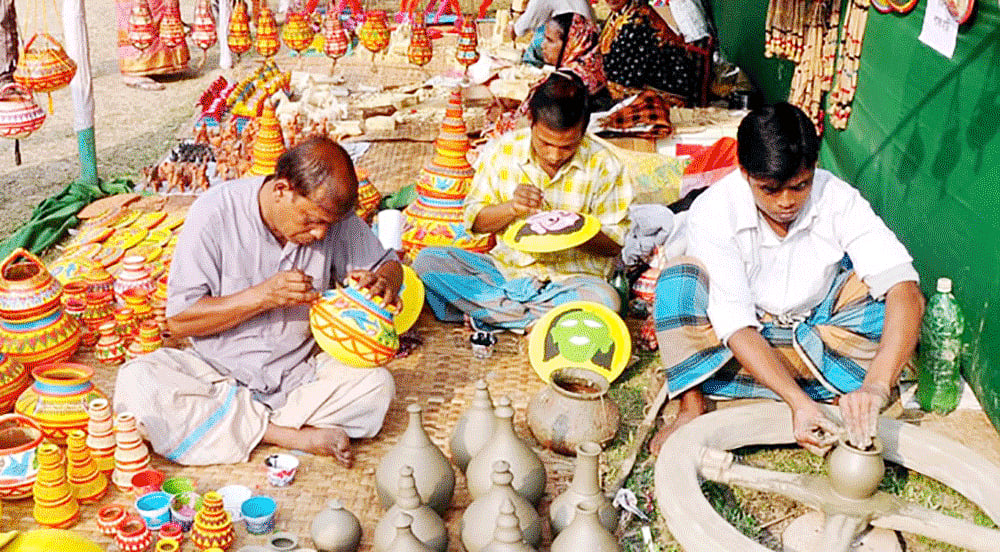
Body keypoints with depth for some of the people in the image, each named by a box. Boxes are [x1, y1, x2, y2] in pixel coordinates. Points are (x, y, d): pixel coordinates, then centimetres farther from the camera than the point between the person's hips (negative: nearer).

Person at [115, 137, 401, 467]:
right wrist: (263, 296, -25)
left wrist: (381, 283, -18)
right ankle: (293, 435, -25)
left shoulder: (335, 217, -6)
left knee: (377, 385, -24)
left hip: (298, 376, 2)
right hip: (216, 375, -2)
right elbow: (178, 321, -14)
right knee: (136, 382, -30)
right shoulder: (216, 212, -15)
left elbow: (390, 266, 7)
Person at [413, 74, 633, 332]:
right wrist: (512, 208, -17)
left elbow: (614, 243, -3)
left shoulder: (602, 165, -7)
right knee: (427, 260, -19)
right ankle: (534, 318, -23)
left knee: (604, 299, -37)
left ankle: (488, 310, -23)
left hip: (572, 278, -2)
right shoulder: (504, 151, -2)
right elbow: (474, 219, 4)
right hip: (506, 269, 2)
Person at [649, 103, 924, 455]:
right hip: (746, 345, -1)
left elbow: (906, 291, -32)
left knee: (892, 296, -27)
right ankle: (692, 408, -25)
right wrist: (798, 401, -44)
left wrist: (876, 386, -49)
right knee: (679, 278, -30)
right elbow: (736, 326, -30)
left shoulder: (839, 200, -21)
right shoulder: (712, 212, -25)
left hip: (816, 332, 1)